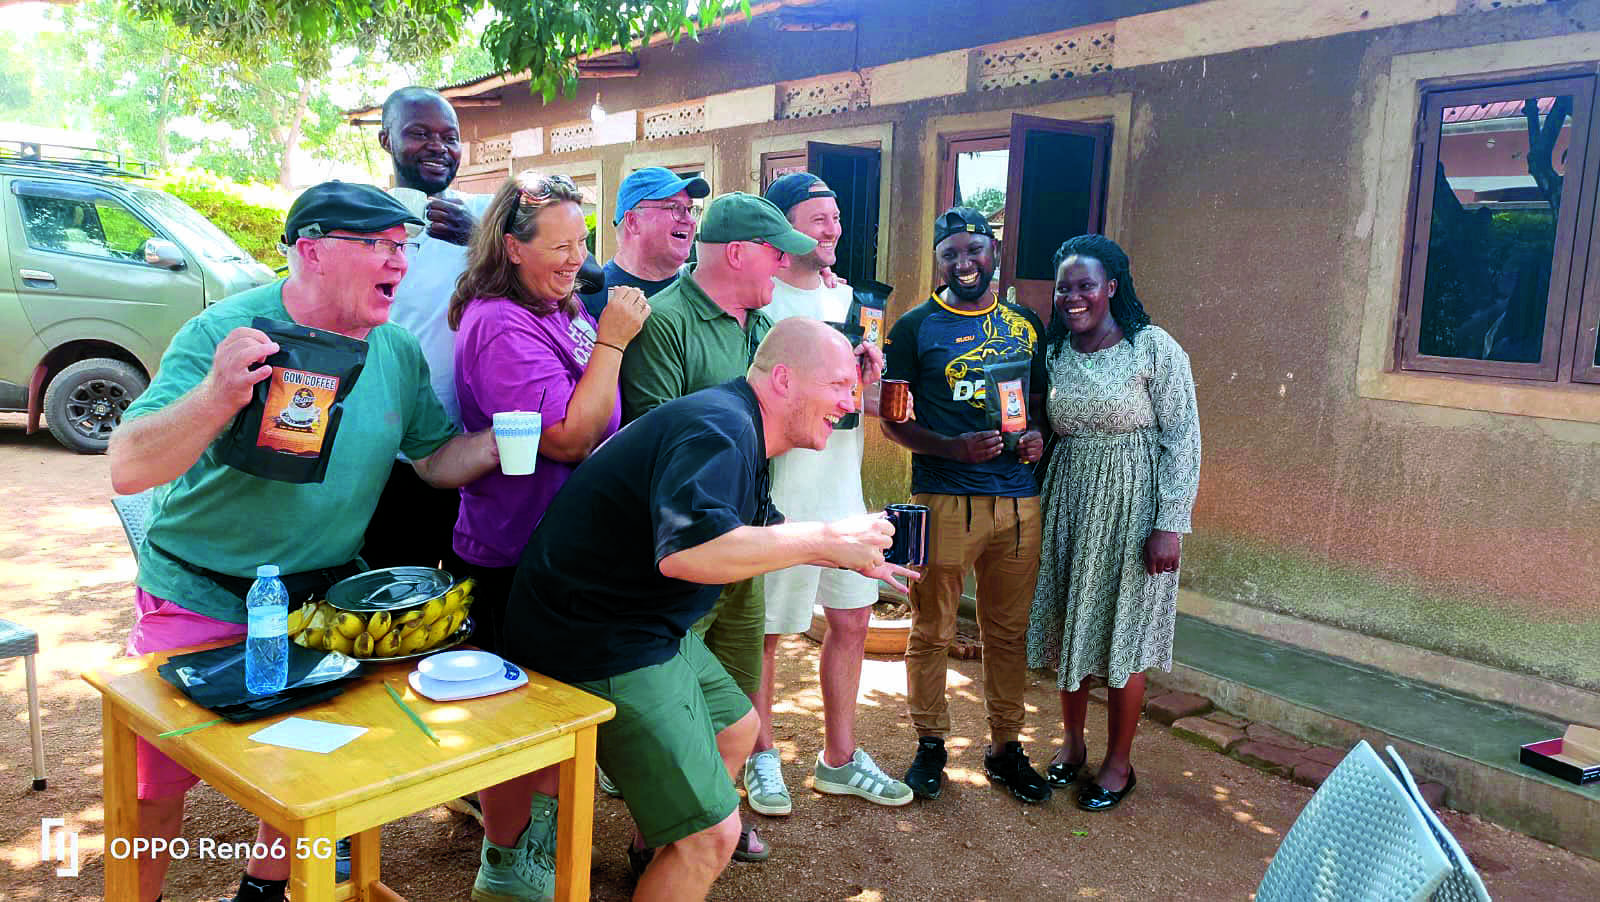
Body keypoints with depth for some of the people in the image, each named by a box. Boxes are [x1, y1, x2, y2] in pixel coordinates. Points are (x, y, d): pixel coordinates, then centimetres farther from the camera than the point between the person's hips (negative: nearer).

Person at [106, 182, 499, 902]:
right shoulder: (224, 332, -19)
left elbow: (436, 459, 5)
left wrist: (500, 438, -16)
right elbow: (129, 469, -25)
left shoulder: (399, 352, -4)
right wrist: (217, 397, -43)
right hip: (200, 601, -4)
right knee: (158, 783, 8)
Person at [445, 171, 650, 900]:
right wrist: (611, 342, -23)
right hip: (514, 559, -9)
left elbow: (600, 423, 22)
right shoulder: (500, 327, -21)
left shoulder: (559, 313, 8)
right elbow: (568, 437, -27)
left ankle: (544, 836, 41)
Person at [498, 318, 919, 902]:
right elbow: (687, 550, -40)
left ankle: (653, 851, 51)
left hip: (649, 626, 11)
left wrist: (855, 559, 26)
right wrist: (827, 538, -31)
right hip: (598, 645, -11)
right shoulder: (718, 428, -23)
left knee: (735, 728, 28)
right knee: (710, 836, -12)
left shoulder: (740, 433, 13)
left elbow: (766, 528, 30)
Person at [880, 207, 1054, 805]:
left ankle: (1005, 746, 27)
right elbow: (893, 419, -1)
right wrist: (953, 447, -16)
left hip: (1019, 501, 3)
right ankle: (930, 744, 23)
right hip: (943, 501, -3)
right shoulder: (915, 327, 1)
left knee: (1008, 631, 12)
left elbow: (1044, 403, 20)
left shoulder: (1026, 326, 12)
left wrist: (1037, 437, -3)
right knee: (931, 631, 5)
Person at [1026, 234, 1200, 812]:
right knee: (1066, 627, 12)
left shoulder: (1154, 348, -10)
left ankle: (1119, 763, 21)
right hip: (1067, 503, 5)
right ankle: (1072, 743, 32)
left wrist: (1170, 525, -15)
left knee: (1122, 636, 3)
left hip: (1131, 505, -5)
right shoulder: (1055, 352, 6)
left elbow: (1183, 438, -11)